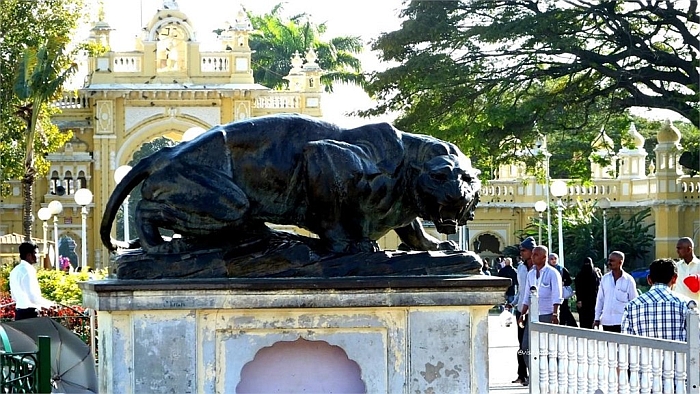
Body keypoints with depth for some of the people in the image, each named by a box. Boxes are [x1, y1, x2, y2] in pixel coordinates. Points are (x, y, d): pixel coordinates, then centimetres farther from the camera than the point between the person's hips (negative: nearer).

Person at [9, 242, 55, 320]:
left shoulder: (15, 270, 13)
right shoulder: (28, 270, -14)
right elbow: (33, 297, -20)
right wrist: (49, 304, -7)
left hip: (19, 313, 9)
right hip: (30, 313, -9)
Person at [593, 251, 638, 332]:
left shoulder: (628, 280, -3)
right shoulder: (605, 278, 6)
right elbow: (600, 299, 11)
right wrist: (597, 318, 8)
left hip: (622, 322, -4)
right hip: (606, 321, 4)